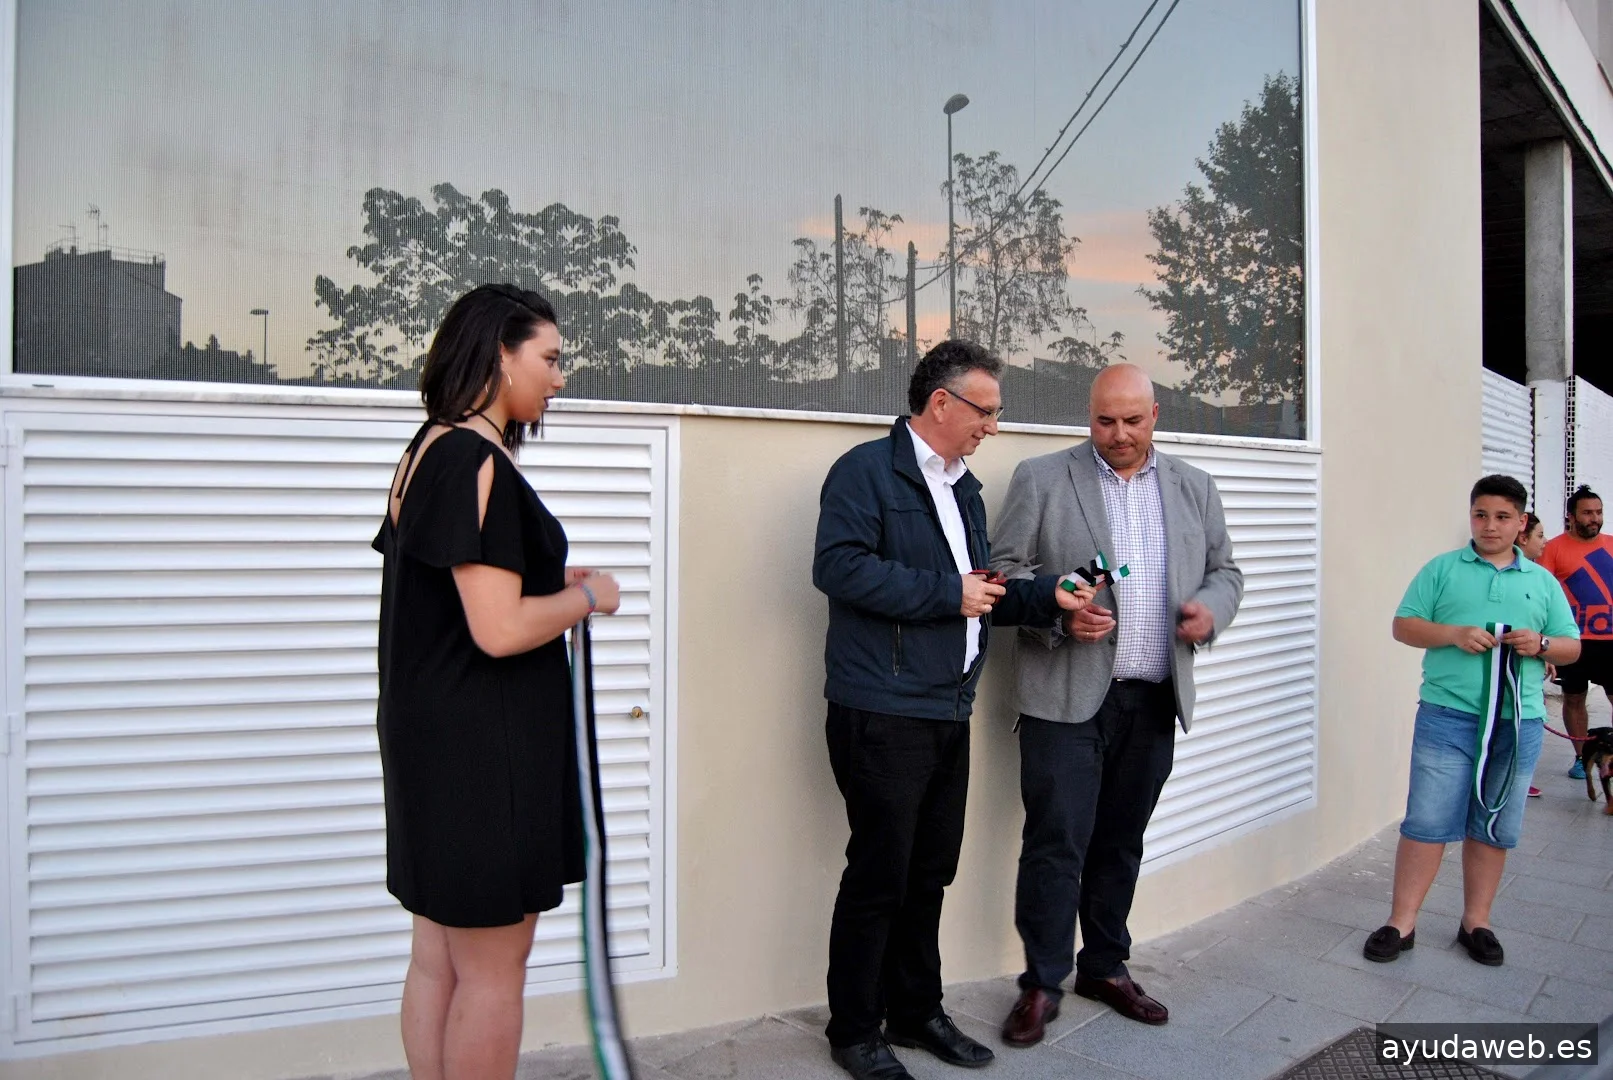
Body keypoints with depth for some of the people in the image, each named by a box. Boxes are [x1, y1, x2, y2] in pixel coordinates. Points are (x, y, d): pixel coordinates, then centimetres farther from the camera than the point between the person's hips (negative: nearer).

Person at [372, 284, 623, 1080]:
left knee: (439, 956, 18)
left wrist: (551, 583, 10)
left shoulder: (431, 451, 12)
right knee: (493, 969, 5)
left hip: (434, 736, 10)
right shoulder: (478, 463, -19)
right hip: (483, 745, -10)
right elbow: (500, 629, -25)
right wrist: (587, 596, -8)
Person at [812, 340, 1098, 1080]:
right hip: (883, 714, -8)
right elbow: (839, 566, -23)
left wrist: (1047, 598, 6)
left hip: (948, 714, 8)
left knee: (930, 871, 17)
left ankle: (916, 1011, 33)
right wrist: (948, 593, -19)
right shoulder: (866, 470, -9)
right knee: (879, 875, 2)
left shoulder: (964, 489, 18)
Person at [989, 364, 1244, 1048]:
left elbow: (1224, 570, 17)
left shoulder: (1194, 488, 12)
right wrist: (1059, 613, -19)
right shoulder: (1041, 479, -1)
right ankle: (1042, 984, 14)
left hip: (1155, 701, 4)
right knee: (1056, 845, -1)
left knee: (1121, 843, 15)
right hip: (1067, 696, -4)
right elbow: (1005, 569, -3)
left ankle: (1106, 967, 31)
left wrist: (1211, 607, -5)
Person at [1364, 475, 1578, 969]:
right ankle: (1401, 923, 5)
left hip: (1519, 722, 3)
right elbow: (1403, 625, 2)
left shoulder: (1543, 582, 13)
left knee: (1494, 828, 11)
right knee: (1427, 821, -3)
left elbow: (1572, 646, 14)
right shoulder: (1442, 570, 5)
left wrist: (1541, 644, -8)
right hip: (1448, 716, -3)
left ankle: (1476, 923, 24)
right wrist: (1454, 635, -15)